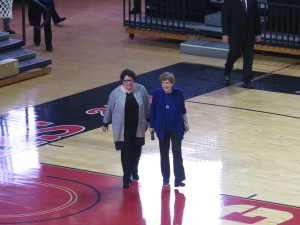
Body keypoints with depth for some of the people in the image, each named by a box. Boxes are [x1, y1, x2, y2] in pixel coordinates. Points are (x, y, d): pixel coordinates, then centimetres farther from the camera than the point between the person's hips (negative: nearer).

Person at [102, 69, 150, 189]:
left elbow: (146, 106, 7)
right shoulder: (116, 93, -11)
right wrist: (105, 123, 10)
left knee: (136, 151, 17)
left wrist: (147, 120, 13)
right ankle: (126, 178, 7)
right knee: (125, 153, -1)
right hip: (123, 129, -3)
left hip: (138, 128, 3)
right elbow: (109, 109, 1)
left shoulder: (141, 90, -6)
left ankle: (134, 171, 41)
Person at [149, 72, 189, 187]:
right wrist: (152, 126, 2)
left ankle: (179, 179, -1)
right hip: (162, 128, 1)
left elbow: (183, 110, 2)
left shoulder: (178, 93, -10)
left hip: (176, 128, -1)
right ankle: (165, 178, 25)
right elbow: (153, 110, -1)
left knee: (177, 153, -3)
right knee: (164, 153, 12)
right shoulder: (157, 93, -10)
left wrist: (186, 124, 10)